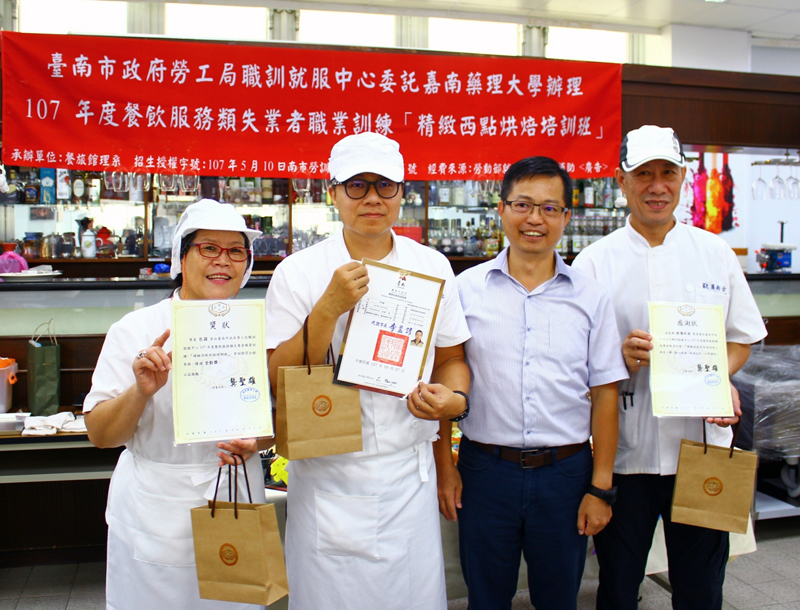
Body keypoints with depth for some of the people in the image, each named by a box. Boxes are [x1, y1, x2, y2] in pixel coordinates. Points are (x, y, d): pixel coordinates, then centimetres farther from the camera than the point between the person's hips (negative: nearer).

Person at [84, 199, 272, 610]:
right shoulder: (135, 329, -6)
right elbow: (100, 435, -6)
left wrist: (255, 441, -11)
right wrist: (141, 391, -23)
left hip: (237, 508, 2)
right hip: (155, 518, -2)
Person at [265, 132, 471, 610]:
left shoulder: (432, 267, 4)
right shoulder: (298, 272, -4)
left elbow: (451, 357, 10)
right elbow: (279, 381, -9)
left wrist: (453, 398, -12)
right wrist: (330, 307, -20)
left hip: (409, 471, 2)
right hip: (328, 475, -1)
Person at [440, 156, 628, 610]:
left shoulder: (591, 297, 1)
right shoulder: (467, 289, -1)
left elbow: (604, 393, 2)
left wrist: (600, 486, -1)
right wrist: (444, 465, -1)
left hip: (565, 471, 1)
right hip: (485, 467, 0)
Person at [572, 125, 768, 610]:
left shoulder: (716, 253, 6)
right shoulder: (595, 261, 0)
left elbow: (743, 337, 12)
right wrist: (619, 356, -20)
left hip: (704, 446, 2)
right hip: (623, 449, -1)